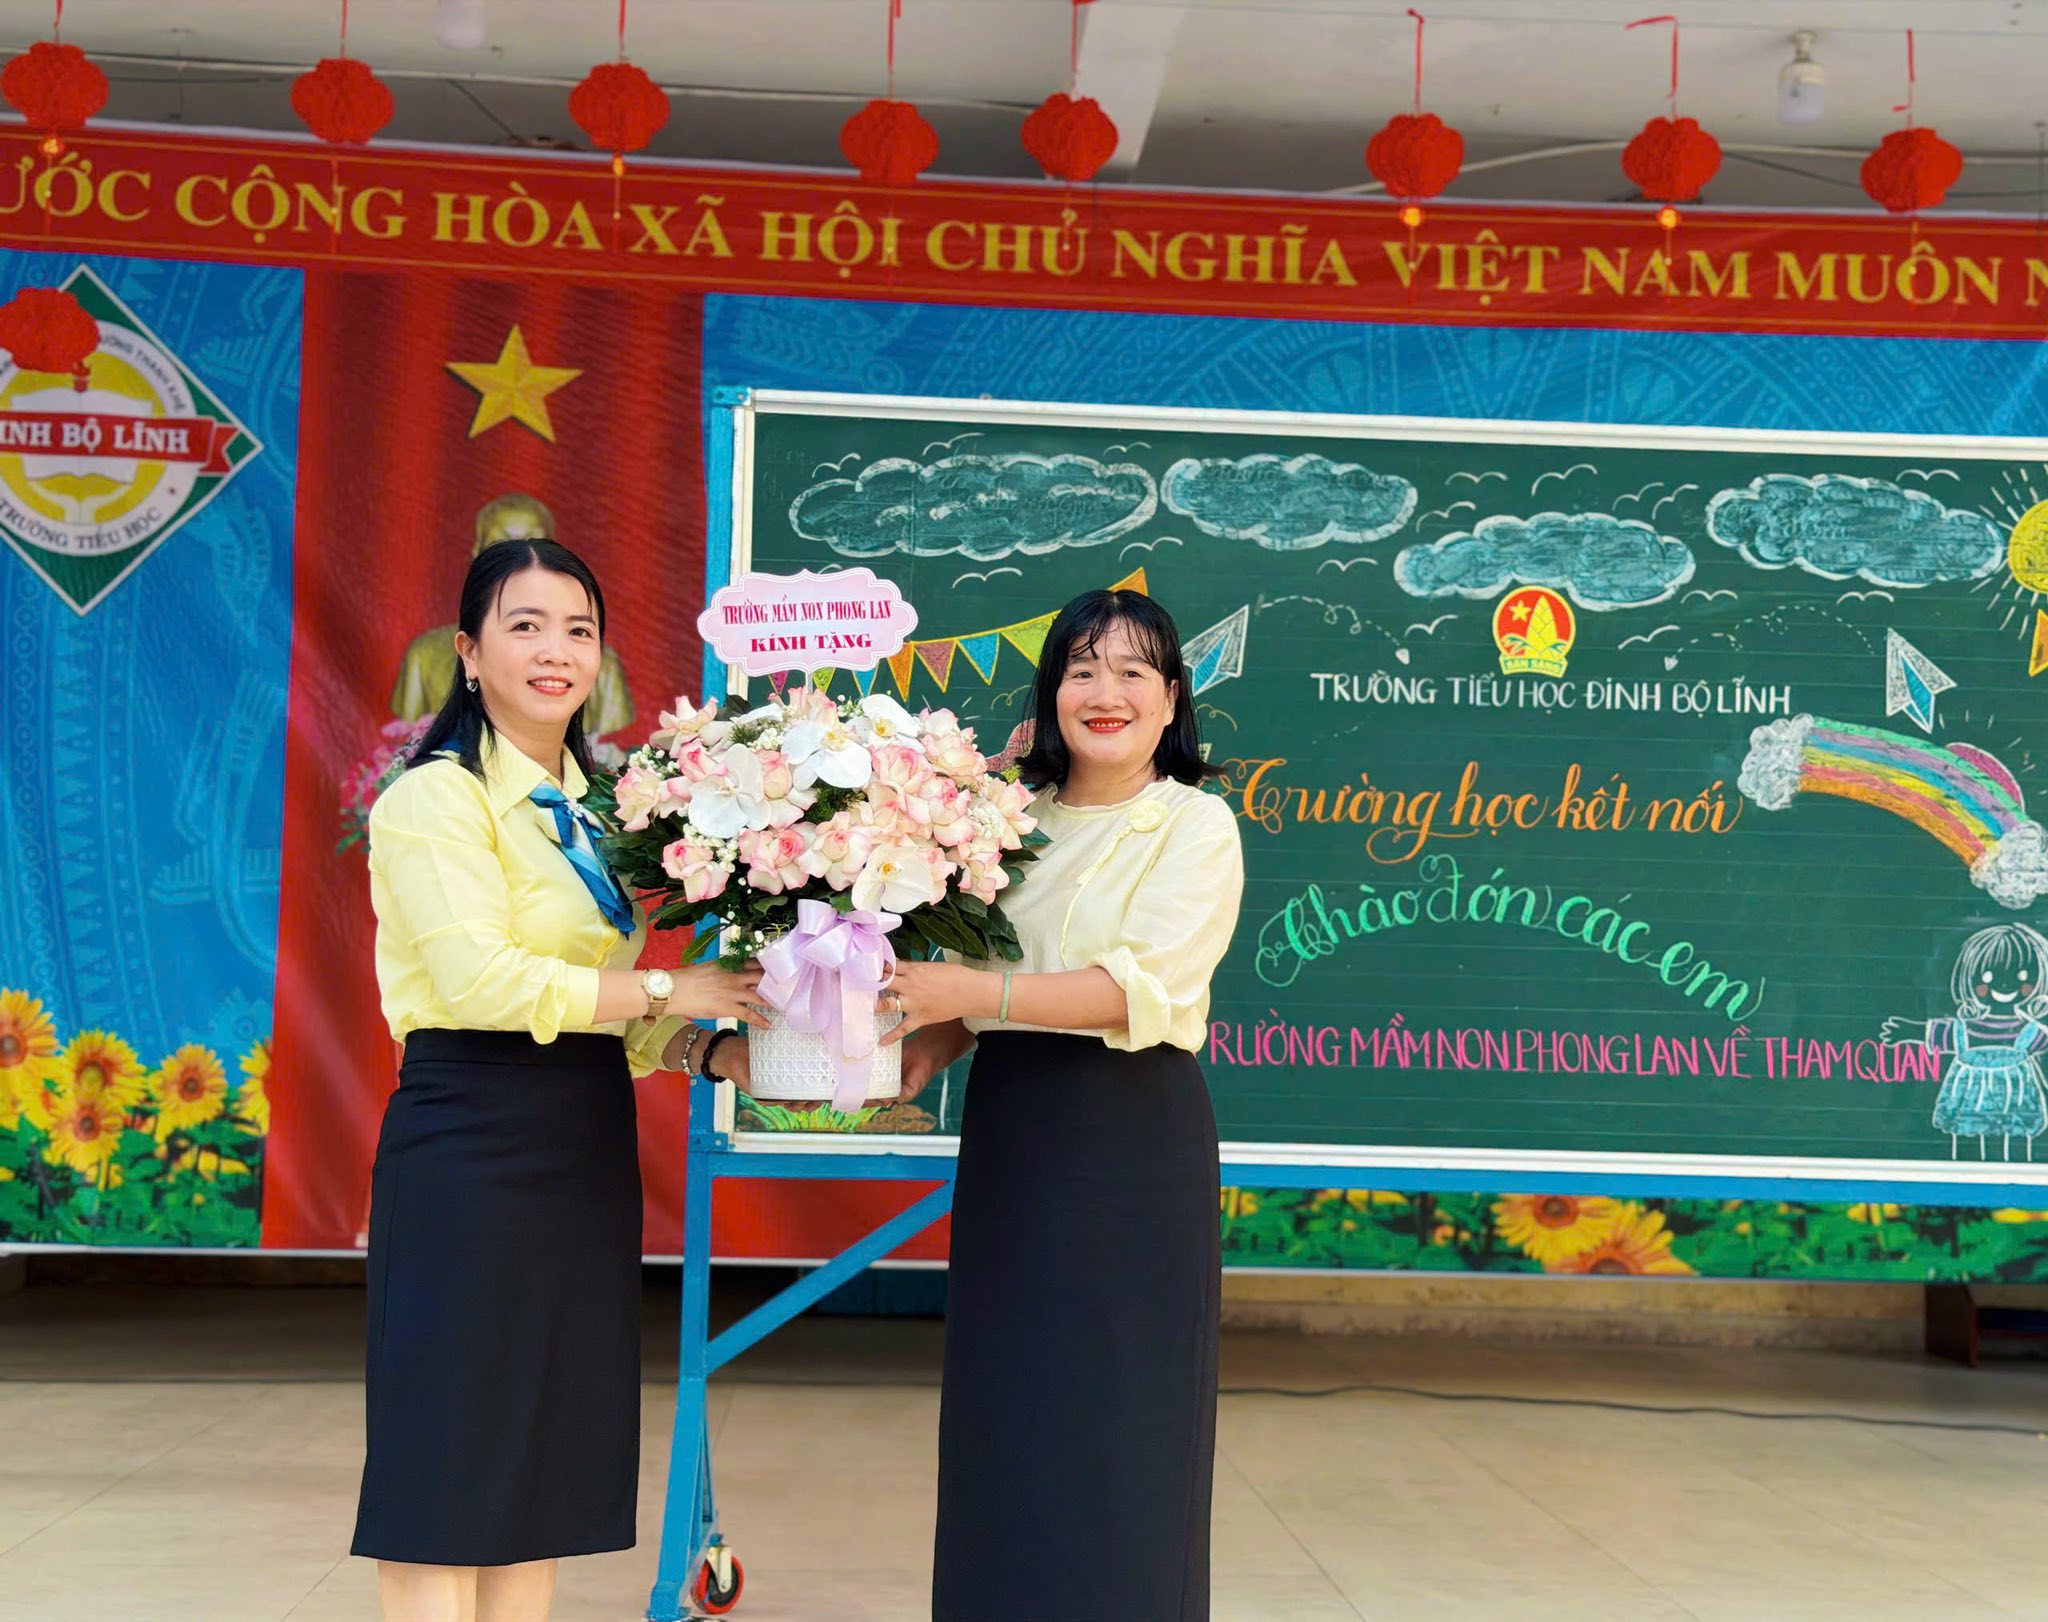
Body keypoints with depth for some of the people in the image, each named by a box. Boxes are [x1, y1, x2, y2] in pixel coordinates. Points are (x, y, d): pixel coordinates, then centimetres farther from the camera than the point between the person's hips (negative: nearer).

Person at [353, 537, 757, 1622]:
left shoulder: (590, 808, 16)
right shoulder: (436, 797, -7)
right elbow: (479, 978, -20)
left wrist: (714, 1050, 0)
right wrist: (665, 989, -16)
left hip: (585, 1154, 8)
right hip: (471, 1151, -8)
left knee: (546, 1467, 11)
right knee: (445, 1471, -2)